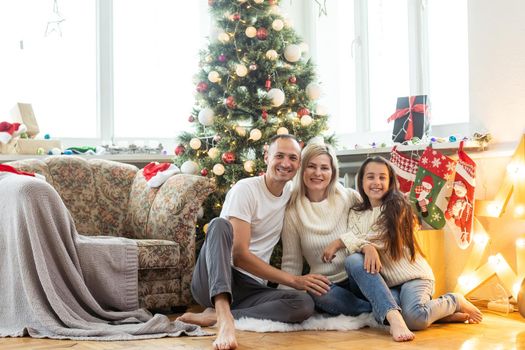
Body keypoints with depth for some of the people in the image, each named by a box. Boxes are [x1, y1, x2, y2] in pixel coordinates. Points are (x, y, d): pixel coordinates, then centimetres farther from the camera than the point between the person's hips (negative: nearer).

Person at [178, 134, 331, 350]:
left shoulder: (292, 193, 11)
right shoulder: (245, 189, -9)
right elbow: (239, 254, -16)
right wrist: (293, 280, -18)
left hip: (250, 288, 5)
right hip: (211, 282, -5)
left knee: (304, 305, -23)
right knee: (220, 225, -32)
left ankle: (213, 316, -23)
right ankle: (224, 317, -48)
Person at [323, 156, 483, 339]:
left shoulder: (397, 205, -2)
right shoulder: (355, 213, 11)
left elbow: (378, 236, -13)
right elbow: (354, 242, -4)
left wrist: (340, 242, -14)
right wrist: (367, 248, -27)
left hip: (412, 275, -4)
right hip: (385, 281, 4)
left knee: (414, 318, -32)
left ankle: (455, 302, 2)